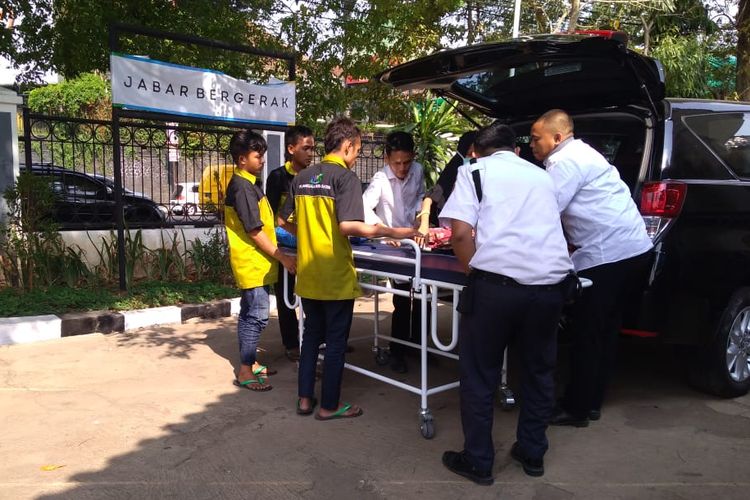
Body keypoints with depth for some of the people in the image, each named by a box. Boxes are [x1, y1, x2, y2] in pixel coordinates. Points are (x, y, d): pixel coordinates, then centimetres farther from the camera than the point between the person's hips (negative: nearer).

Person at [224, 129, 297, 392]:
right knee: (257, 316, -6)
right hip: (253, 263, -10)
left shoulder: (247, 184, 13)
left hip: (255, 263, 10)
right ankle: (245, 372, 2)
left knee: (249, 314, 15)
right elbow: (254, 232, -20)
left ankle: (250, 362, 25)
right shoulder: (242, 187, -18)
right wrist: (282, 257, -17)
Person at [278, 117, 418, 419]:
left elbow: (284, 222, 13)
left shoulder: (302, 177, 8)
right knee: (336, 340, 7)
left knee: (311, 334, 19)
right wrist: (392, 232, -21)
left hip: (307, 274, 7)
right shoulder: (346, 177, -13)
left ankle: (305, 398, 26)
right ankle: (329, 406, 17)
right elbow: (348, 225, -26)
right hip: (335, 276, -7)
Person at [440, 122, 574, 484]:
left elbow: (461, 233, -6)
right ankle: (532, 453, 34)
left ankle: (478, 461, 21)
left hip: (497, 283, -4)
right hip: (550, 282, 5)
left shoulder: (474, 171, 8)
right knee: (539, 371, 22)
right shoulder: (541, 176, 22)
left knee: (480, 375, 11)